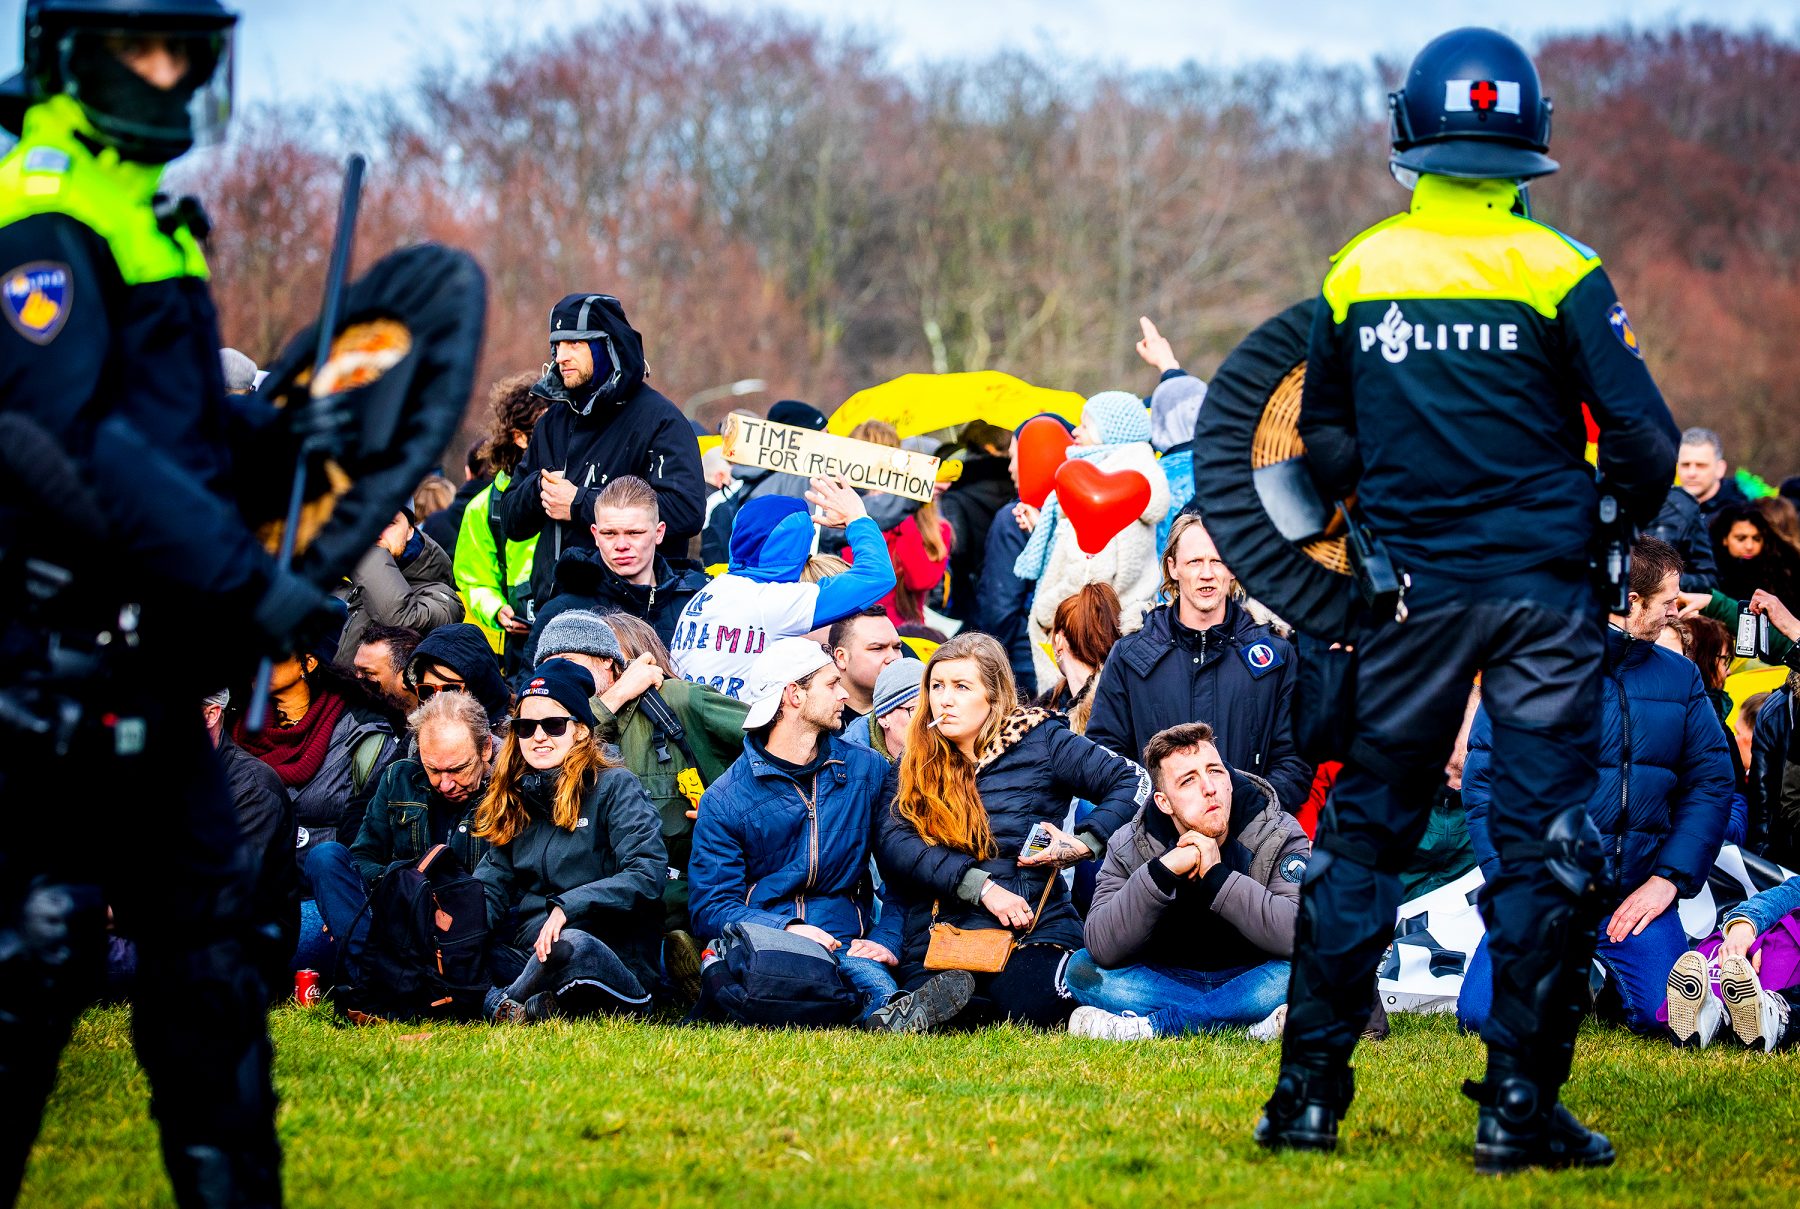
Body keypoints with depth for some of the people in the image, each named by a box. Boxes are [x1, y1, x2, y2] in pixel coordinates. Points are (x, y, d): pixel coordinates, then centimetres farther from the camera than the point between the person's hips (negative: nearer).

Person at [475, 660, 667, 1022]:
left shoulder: (614, 787, 2)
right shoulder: (515, 798, 20)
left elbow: (647, 877, -10)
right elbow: (492, 884, 12)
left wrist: (569, 905, -23)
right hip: (531, 957, 5)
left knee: (571, 946, -40)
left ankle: (503, 1006, -16)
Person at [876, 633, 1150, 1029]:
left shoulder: (1042, 743, 6)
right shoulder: (919, 765, 12)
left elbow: (1133, 782, 4)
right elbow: (893, 842, -5)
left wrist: (1084, 845, -10)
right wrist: (981, 886, -16)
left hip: (1032, 928, -1)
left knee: (1028, 1009, -33)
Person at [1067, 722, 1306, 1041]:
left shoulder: (1279, 836, -11)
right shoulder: (1130, 846, -7)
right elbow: (1102, 948, -20)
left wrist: (1216, 876, -30)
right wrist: (1162, 871, -30)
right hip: (1167, 982, 2)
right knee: (1082, 968, -22)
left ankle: (1146, 1027, -32)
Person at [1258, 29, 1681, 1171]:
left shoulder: (1357, 273, 1)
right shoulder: (1559, 271, -9)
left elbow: (1325, 445, 10)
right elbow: (1645, 437, -8)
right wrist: (1623, 519, 11)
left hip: (1412, 593, 3)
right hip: (1543, 592, -3)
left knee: (1365, 828, 12)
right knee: (1542, 840, 3)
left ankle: (1311, 1090, 11)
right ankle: (1520, 1107, 1)